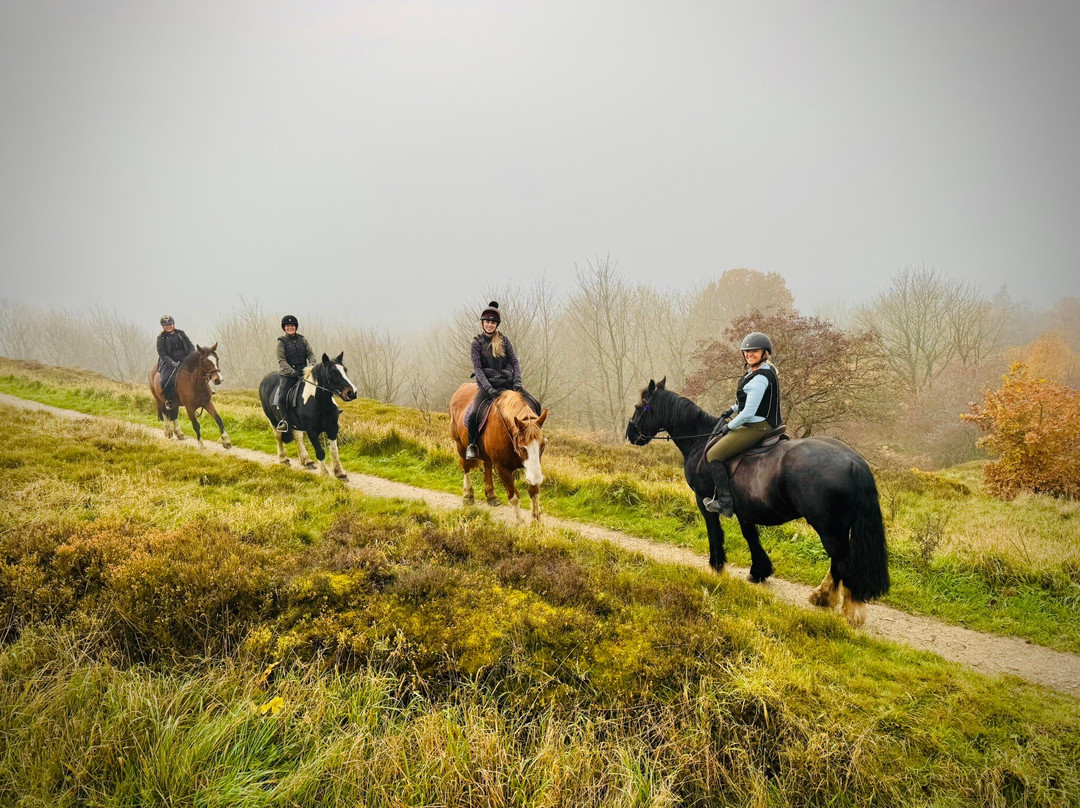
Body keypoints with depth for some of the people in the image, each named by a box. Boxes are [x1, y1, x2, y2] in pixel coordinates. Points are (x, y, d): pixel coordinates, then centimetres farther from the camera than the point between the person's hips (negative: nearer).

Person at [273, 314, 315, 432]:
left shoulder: (302, 339, 11)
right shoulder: (282, 342, 0)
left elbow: (311, 354, 8)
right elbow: (281, 360, -8)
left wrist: (312, 366, -13)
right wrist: (293, 373, -20)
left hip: (303, 371, 3)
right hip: (288, 374, -3)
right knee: (281, 397, -15)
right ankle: (285, 420, 0)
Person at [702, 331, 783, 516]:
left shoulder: (760, 378, -23)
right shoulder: (767, 371, 11)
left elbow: (749, 412, -23)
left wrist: (729, 426, -9)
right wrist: (733, 409, 16)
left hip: (756, 427, -11)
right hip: (760, 425, 11)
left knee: (713, 456, -12)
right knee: (713, 446, 26)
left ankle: (725, 502, -7)